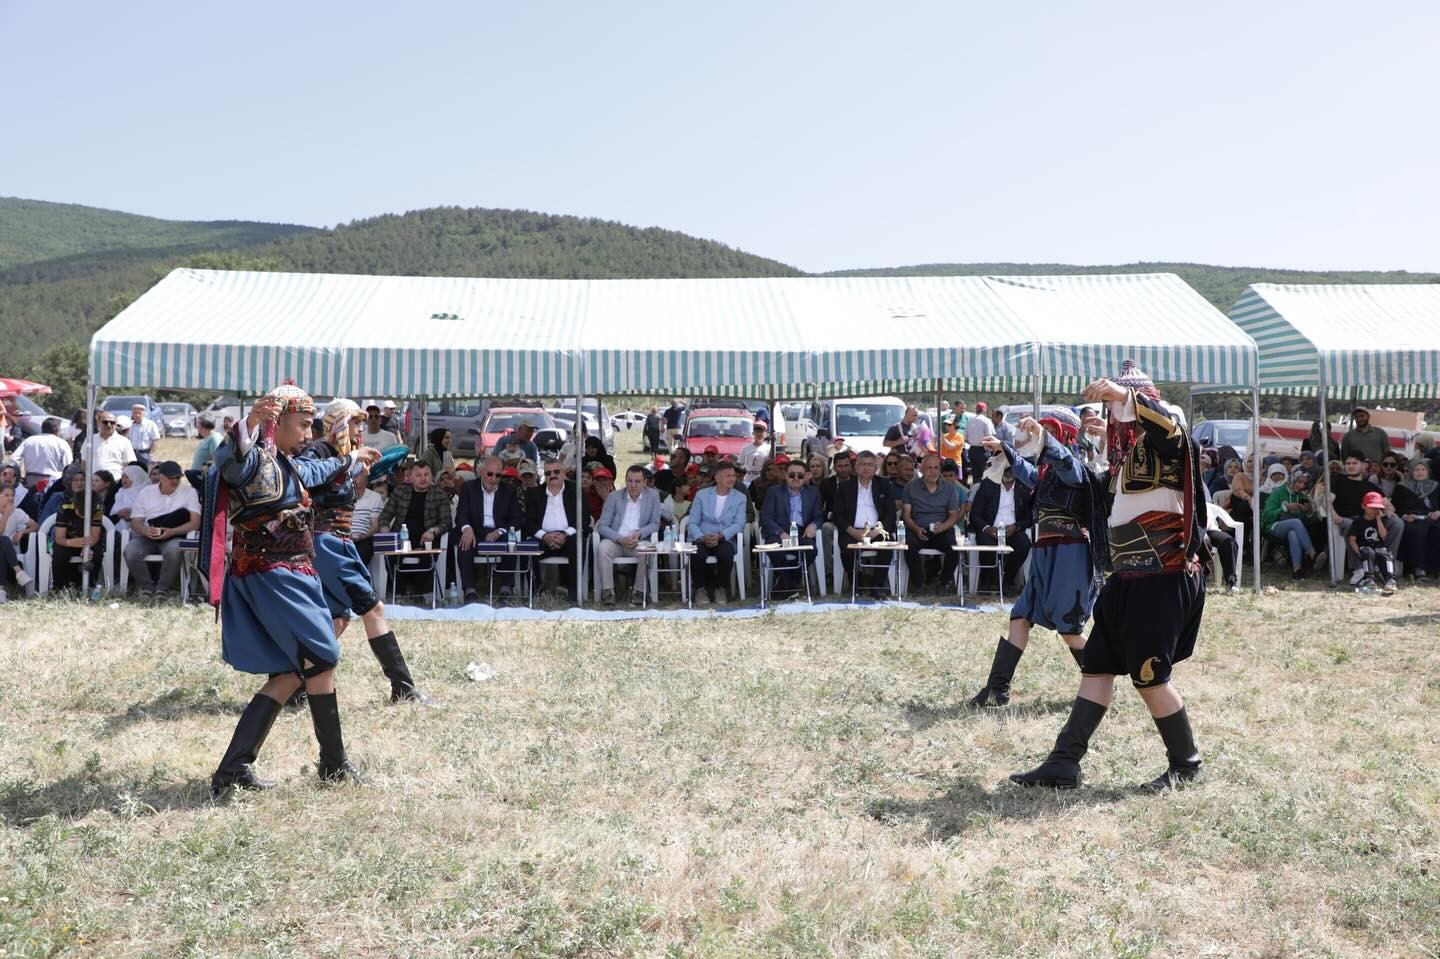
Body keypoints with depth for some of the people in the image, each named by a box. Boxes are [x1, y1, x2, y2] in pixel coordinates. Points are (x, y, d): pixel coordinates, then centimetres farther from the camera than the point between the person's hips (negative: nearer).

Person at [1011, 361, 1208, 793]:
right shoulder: (1125, 450, 17)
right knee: (1097, 666, 6)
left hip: (1162, 578, -9)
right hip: (1128, 578, 9)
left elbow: (1172, 427, -35)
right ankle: (1064, 762, 9)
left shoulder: (1160, 443, -9)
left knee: (1149, 677, -2)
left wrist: (1124, 395, -45)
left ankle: (1185, 763, 19)